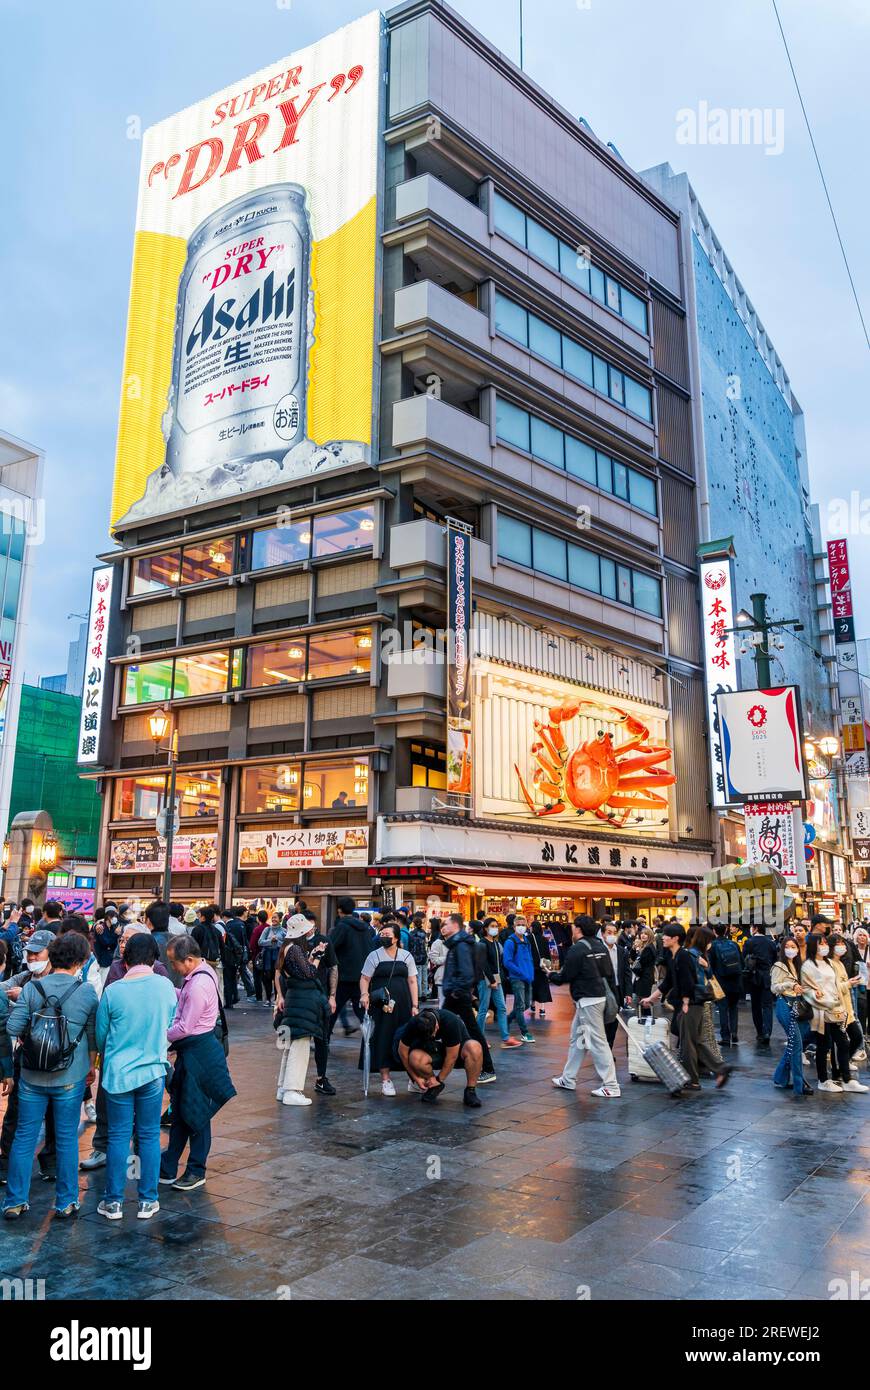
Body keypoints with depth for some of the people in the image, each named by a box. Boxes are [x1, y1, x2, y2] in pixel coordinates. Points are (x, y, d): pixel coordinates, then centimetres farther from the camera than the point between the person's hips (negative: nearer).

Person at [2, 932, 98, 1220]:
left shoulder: (31, 988, -7)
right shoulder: (86, 992, -8)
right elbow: (93, 1035, 0)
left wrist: (31, 1036, 9)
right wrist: (91, 1066, 14)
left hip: (32, 1077, 1)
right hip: (70, 1078, -1)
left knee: (24, 1137, 14)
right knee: (67, 1139, 10)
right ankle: (66, 1203, 18)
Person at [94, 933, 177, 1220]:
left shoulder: (113, 992, -12)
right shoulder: (165, 986, -9)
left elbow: (100, 1036, 2)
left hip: (118, 1072, -1)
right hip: (153, 1070, 1)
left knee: (118, 1137, 10)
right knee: (149, 1136, 11)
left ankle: (114, 1202, 17)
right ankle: (147, 1201, 17)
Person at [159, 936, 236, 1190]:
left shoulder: (198, 986, -25)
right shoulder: (203, 972, 4)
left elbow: (184, 1027, -22)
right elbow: (185, 999, 14)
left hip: (198, 1053, -10)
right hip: (191, 1051, 10)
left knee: (195, 1112, 4)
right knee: (180, 1110, 16)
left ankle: (196, 1172, 18)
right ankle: (168, 1168, 27)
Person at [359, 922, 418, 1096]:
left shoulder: (406, 956, 8)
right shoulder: (374, 956, 2)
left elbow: (412, 981, 8)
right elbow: (364, 978, 0)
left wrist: (414, 1006, 2)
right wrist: (364, 994, -19)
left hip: (402, 1005, 2)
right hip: (381, 1005, -2)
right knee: (384, 1039, -2)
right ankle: (385, 1079, 5)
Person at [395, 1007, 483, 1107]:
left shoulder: (451, 1022, -34)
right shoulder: (413, 1025, -25)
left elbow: (452, 1056, -25)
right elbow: (403, 1052, -12)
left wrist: (439, 1079, -16)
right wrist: (416, 1078, -8)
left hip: (455, 1049, -2)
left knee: (474, 1048, -37)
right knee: (415, 1058, -32)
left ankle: (470, 1091, -18)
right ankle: (435, 1086, -3)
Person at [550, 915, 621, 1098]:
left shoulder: (577, 949, -16)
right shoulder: (600, 945, 9)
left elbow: (565, 977, -13)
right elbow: (608, 971, 14)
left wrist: (552, 974, 7)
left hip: (587, 1000, -10)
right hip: (599, 995, 10)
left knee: (597, 1042, -6)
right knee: (576, 1039, 17)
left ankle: (611, 1086, -3)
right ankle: (568, 1079, 25)